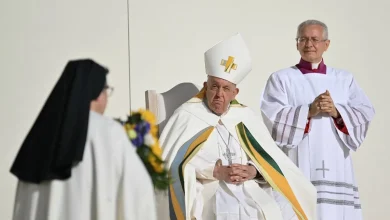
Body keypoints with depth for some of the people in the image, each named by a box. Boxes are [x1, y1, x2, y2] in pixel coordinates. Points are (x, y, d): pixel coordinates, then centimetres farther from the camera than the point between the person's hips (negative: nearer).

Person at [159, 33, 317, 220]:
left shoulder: (246, 117, 17)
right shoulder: (187, 115, 5)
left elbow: (270, 158, 13)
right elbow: (173, 162, -5)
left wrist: (254, 170, -10)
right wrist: (216, 172, -13)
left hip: (249, 189, 4)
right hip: (208, 190, -4)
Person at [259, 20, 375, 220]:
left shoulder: (344, 79, 16)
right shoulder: (281, 79, 8)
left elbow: (365, 114, 5)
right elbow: (272, 118, -6)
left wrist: (336, 112, -12)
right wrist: (308, 111, -16)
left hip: (334, 167, 3)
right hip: (296, 168, -2)